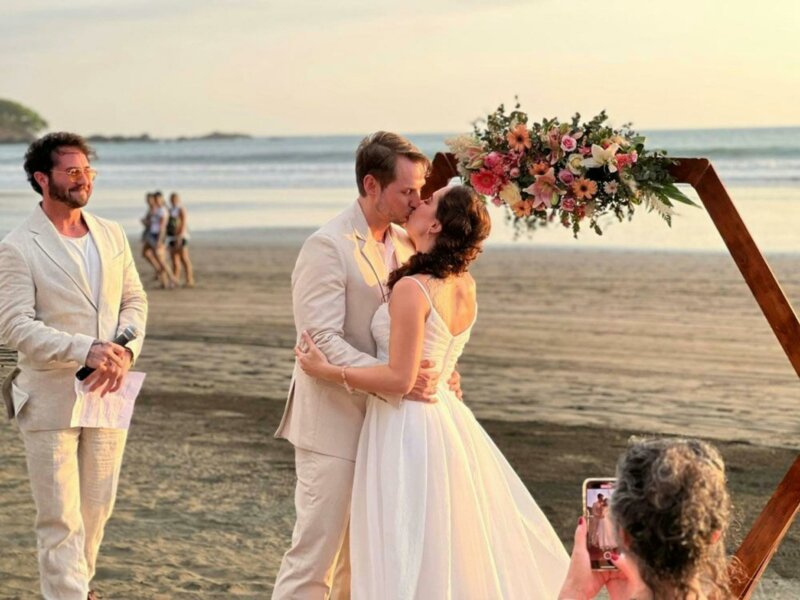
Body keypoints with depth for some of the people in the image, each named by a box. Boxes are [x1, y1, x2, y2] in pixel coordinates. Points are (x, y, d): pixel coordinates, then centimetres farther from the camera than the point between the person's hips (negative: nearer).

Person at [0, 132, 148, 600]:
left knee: (97, 508, 15)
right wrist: (85, 350, -26)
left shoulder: (112, 236, 8)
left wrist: (125, 351, -8)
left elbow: (134, 300, 12)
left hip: (108, 394, 5)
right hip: (50, 400, -5)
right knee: (60, 518, -1)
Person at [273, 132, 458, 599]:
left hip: (382, 422, 8)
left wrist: (434, 367, 0)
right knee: (316, 552, -4)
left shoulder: (405, 244, 8)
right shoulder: (328, 246, -16)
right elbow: (322, 341, -22)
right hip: (335, 425, -8)